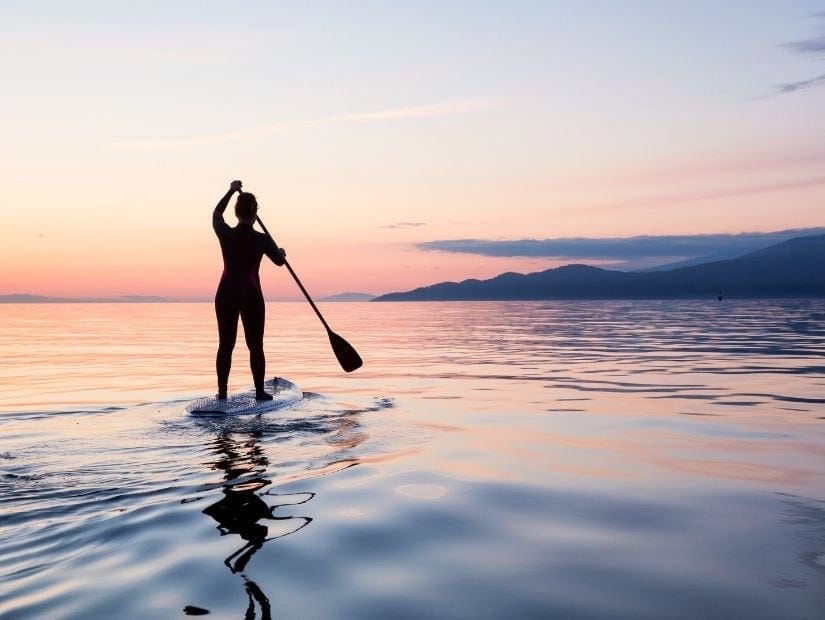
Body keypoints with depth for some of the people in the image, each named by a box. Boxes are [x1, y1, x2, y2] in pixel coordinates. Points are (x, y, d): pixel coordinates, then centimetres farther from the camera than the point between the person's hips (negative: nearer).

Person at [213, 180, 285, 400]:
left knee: (225, 345, 9)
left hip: (226, 295, 2)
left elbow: (216, 214, 18)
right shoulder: (261, 239, -11)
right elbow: (279, 261, 7)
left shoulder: (225, 234, -5)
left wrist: (231, 191, 27)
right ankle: (260, 391, 9)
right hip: (251, 296, -2)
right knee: (255, 346, 6)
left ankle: (222, 391, 11)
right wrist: (281, 252, 30)